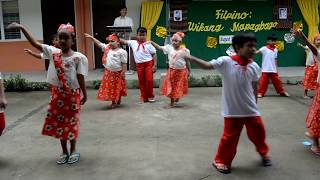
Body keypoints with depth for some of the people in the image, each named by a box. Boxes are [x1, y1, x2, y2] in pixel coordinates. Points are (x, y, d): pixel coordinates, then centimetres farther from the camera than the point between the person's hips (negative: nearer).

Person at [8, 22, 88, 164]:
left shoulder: (79, 57, -12)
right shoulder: (53, 52, 0)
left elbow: (81, 78, -11)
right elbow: (35, 43, 0)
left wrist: (84, 95, -8)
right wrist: (22, 28, -6)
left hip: (72, 94, -4)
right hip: (57, 94, 4)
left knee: (72, 122, 8)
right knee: (58, 122, 11)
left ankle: (73, 150, 27)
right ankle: (64, 152, 27)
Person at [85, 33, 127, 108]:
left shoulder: (122, 52, -13)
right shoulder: (107, 48, 5)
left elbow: (124, 63, -14)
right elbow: (99, 43, 10)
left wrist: (123, 72, -17)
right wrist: (91, 37, 5)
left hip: (117, 73, -6)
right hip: (108, 72, 6)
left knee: (117, 88, 7)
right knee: (109, 88, 11)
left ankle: (118, 102, 21)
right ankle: (113, 102, 24)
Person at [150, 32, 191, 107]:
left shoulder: (185, 51, -10)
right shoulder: (169, 47, -3)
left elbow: (187, 61, -2)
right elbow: (159, 47, -4)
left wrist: (189, 71, 2)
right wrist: (152, 42, -14)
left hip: (181, 71, -2)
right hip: (172, 71, 2)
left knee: (179, 87, 7)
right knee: (171, 87, 9)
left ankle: (177, 99, 30)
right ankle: (172, 102, 25)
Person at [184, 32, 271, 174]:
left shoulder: (254, 66, -3)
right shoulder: (226, 61, -14)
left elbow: (255, 88, 7)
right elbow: (207, 65, -18)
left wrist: (254, 104, 13)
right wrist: (191, 58, -30)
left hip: (250, 109, 4)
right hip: (232, 110, -3)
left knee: (258, 132, 17)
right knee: (230, 137, 5)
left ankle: (263, 153, 48)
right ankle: (221, 161, 27)